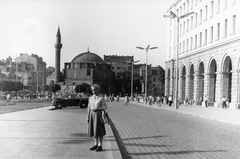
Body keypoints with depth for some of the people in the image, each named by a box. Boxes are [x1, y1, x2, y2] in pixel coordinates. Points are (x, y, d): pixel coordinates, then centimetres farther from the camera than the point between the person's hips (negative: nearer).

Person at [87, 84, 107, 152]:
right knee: (94, 130, 10)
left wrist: (97, 109, -21)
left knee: (99, 131, -2)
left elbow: (105, 107, -8)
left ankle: (100, 146, 4)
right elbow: (89, 108, 13)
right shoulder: (90, 98, 10)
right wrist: (88, 117, 10)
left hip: (98, 115, -5)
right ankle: (96, 144, 21)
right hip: (92, 114, 5)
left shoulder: (101, 98, -6)